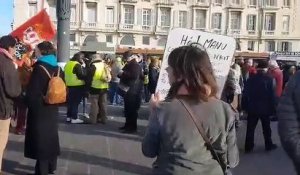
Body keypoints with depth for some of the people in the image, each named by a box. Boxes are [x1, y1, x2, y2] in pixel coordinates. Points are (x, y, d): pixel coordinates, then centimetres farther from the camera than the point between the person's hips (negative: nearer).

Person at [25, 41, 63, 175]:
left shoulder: (39, 68, -18)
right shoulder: (58, 69, 5)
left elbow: (32, 92, -19)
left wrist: (28, 104, -3)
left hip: (39, 109, -7)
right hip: (52, 109, 7)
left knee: (40, 138, 1)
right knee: (50, 136, 17)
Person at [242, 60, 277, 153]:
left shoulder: (251, 79, -1)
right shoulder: (269, 79, -10)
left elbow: (245, 94, 0)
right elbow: (272, 95, -11)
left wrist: (245, 106, 6)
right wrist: (272, 108, -5)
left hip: (252, 108, 2)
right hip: (265, 108, -2)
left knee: (250, 128, 6)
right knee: (266, 128, 13)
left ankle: (249, 146, 9)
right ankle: (269, 145, 24)